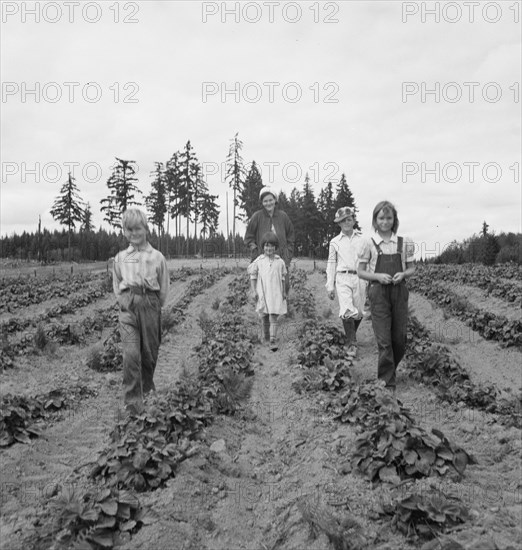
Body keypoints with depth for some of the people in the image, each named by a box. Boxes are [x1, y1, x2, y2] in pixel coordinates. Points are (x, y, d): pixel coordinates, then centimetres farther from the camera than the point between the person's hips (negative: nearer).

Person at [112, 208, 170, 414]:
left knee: (150, 351, 9)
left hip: (151, 305, 0)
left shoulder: (157, 257, 3)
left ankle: (146, 387, 35)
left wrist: (154, 306, 4)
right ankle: (133, 401, -8)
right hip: (128, 308, 0)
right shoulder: (120, 258, 8)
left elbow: (164, 288, 8)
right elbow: (116, 285, 17)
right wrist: (125, 302, 7)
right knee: (131, 353, -10)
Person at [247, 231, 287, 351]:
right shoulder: (258, 261, -2)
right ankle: (266, 335, 34)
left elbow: (282, 278, 10)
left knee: (273, 317, -8)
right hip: (262, 293, 1)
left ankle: (273, 340, -10)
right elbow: (253, 277, 3)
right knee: (265, 317, 14)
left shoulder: (280, 261, 2)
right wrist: (254, 291, -4)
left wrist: (284, 292, 11)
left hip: (276, 293, -1)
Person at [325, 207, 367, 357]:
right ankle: (352, 344, -9)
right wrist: (330, 286, 7)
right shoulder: (335, 242, 9)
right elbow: (331, 264, 12)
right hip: (343, 278, -1)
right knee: (347, 311, -16)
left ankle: (351, 336, 31)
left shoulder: (362, 239, 9)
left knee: (358, 313, 6)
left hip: (360, 278, 1)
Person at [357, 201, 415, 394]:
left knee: (399, 338, 7)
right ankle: (387, 383, 4)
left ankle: (389, 370, 33)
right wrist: (378, 276, -15)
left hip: (399, 292, 3)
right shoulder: (369, 243, -2)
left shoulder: (403, 243, 4)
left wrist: (403, 274, -11)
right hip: (378, 293, -2)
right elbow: (361, 271, 2)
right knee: (384, 340, -4)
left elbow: (412, 268, 11)